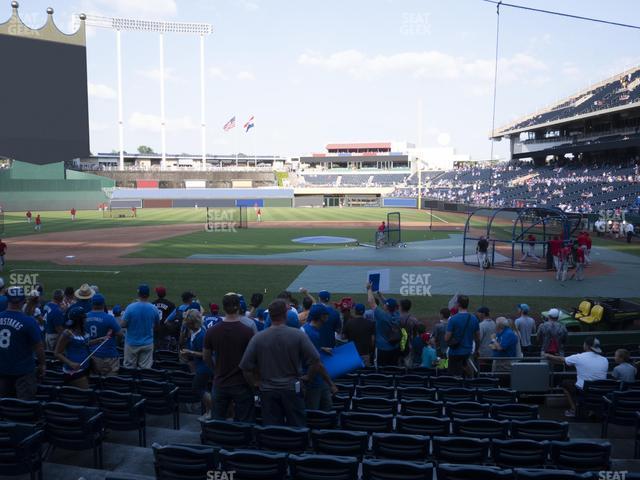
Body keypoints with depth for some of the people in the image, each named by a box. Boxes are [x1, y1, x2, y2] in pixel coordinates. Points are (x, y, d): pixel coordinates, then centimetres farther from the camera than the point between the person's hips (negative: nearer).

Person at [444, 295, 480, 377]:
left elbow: (447, 339, -16)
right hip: (468, 352, 5)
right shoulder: (474, 319, -1)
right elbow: (478, 338, 8)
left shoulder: (453, 319, -16)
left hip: (455, 352, -5)